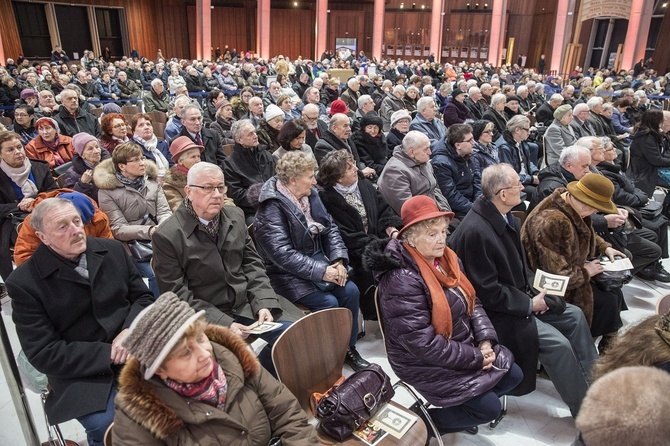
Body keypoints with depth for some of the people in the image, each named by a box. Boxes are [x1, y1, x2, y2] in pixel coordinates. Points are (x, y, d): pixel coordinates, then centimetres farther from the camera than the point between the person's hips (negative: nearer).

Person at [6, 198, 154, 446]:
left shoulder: (112, 250, 5)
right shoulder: (25, 283, -7)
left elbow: (142, 297, 10)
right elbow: (44, 354, -9)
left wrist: (130, 331, -11)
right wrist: (108, 354, -17)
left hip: (132, 347, 4)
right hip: (81, 371, -3)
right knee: (107, 425, -29)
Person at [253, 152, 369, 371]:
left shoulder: (310, 195, 3)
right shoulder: (271, 209, -19)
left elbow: (330, 228, 6)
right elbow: (283, 254, -26)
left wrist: (338, 259, -11)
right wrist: (322, 271, -28)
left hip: (318, 260, 7)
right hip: (288, 274, -7)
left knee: (350, 290, -12)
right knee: (328, 302, -23)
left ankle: (349, 348, 6)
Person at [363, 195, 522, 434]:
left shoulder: (447, 258, -1)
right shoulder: (402, 280, -30)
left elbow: (472, 302, 7)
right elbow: (423, 344, -29)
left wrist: (485, 341, -10)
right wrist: (475, 358, -20)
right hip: (426, 362, -9)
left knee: (513, 376, 11)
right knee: (489, 408, -8)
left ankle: (459, 402, 27)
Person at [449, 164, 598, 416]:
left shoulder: (506, 218, -1)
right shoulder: (475, 231, -28)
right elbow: (488, 292, -23)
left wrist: (533, 290, -1)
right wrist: (530, 304, -15)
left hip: (520, 296, 9)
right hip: (496, 312, -9)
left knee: (574, 315, 8)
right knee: (558, 343, -16)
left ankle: (593, 383, 23)